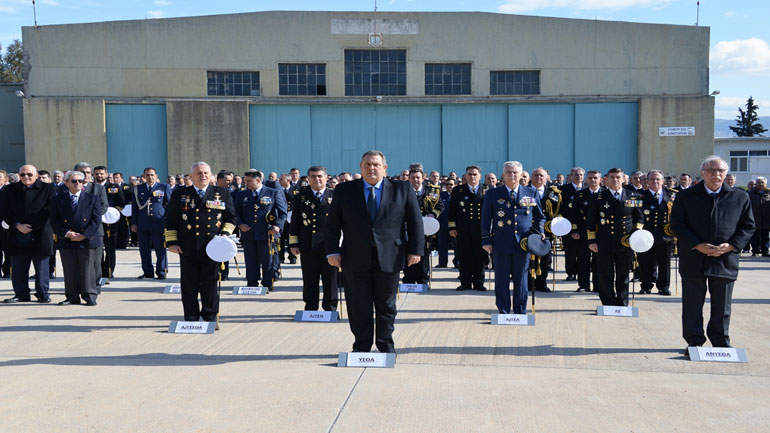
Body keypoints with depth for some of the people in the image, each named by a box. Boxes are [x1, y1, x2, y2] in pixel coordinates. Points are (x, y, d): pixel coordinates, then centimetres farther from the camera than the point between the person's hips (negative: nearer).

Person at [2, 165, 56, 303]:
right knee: (18, 267, 6)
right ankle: (21, 294, 16)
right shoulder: (10, 190, 10)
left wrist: (31, 227, -10)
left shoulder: (47, 188, 1)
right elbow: (6, 212, 6)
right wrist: (18, 225, -10)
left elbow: (48, 211, -5)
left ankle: (42, 294, 12)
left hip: (40, 234, -3)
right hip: (17, 235, 3)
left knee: (41, 266, 3)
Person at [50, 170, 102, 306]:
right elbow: (54, 221, 4)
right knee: (69, 271, 5)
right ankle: (72, 297, 13)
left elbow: (96, 220, 0)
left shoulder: (93, 199, 7)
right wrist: (67, 233, -11)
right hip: (66, 242, 1)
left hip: (87, 240, -1)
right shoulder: (58, 200, 10)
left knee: (88, 269, 0)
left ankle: (90, 297, 7)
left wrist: (84, 235, -11)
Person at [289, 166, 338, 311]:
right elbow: (295, 222, 8)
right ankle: (310, 308, 15)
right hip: (307, 245, 1)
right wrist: (293, 244, 2)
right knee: (309, 280, 6)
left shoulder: (335, 196, 6)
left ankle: (330, 308, 15)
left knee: (330, 278, 4)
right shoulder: (300, 197, 9)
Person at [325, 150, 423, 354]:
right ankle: (361, 346, 19)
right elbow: (332, 224, 5)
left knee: (386, 305, 9)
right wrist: (332, 251, -2)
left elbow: (415, 222, 4)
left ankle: (386, 344, 24)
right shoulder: (344, 190, 5)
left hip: (389, 258, 0)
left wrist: (415, 250, -2)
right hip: (355, 259, 1)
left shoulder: (402, 190, 4)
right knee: (358, 306, 5)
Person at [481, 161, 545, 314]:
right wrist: (486, 241, 0)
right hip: (501, 243, -1)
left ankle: (520, 313, 15)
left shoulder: (531, 193, 9)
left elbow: (539, 216, 17)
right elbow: (486, 219, 5)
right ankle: (503, 312, 12)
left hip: (523, 243, 1)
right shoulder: (492, 194, 5)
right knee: (502, 280, 3)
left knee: (521, 279, 6)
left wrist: (539, 231, 0)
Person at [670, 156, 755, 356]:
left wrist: (731, 246, -11)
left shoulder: (740, 198, 5)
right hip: (694, 261, -1)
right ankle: (694, 342, 16)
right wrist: (698, 245, -15)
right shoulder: (686, 197, 1)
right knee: (692, 306, 5)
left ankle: (721, 343, 23)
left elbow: (748, 226, 6)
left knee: (722, 307, 10)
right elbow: (677, 225, -3)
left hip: (725, 261, 1)